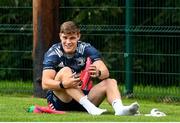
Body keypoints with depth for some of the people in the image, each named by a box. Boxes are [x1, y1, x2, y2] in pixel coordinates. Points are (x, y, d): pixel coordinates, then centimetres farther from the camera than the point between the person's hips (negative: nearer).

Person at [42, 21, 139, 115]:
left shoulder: (86, 49, -2)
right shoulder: (54, 53, -8)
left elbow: (105, 72, -14)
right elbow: (45, 84, -20)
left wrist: (98, 73, -39)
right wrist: (64, 84, -40)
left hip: (82, 96, 3)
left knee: (111, 82, -15)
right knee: (65, 71, -27)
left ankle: (119, 108, -48)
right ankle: (89, 107, -45)